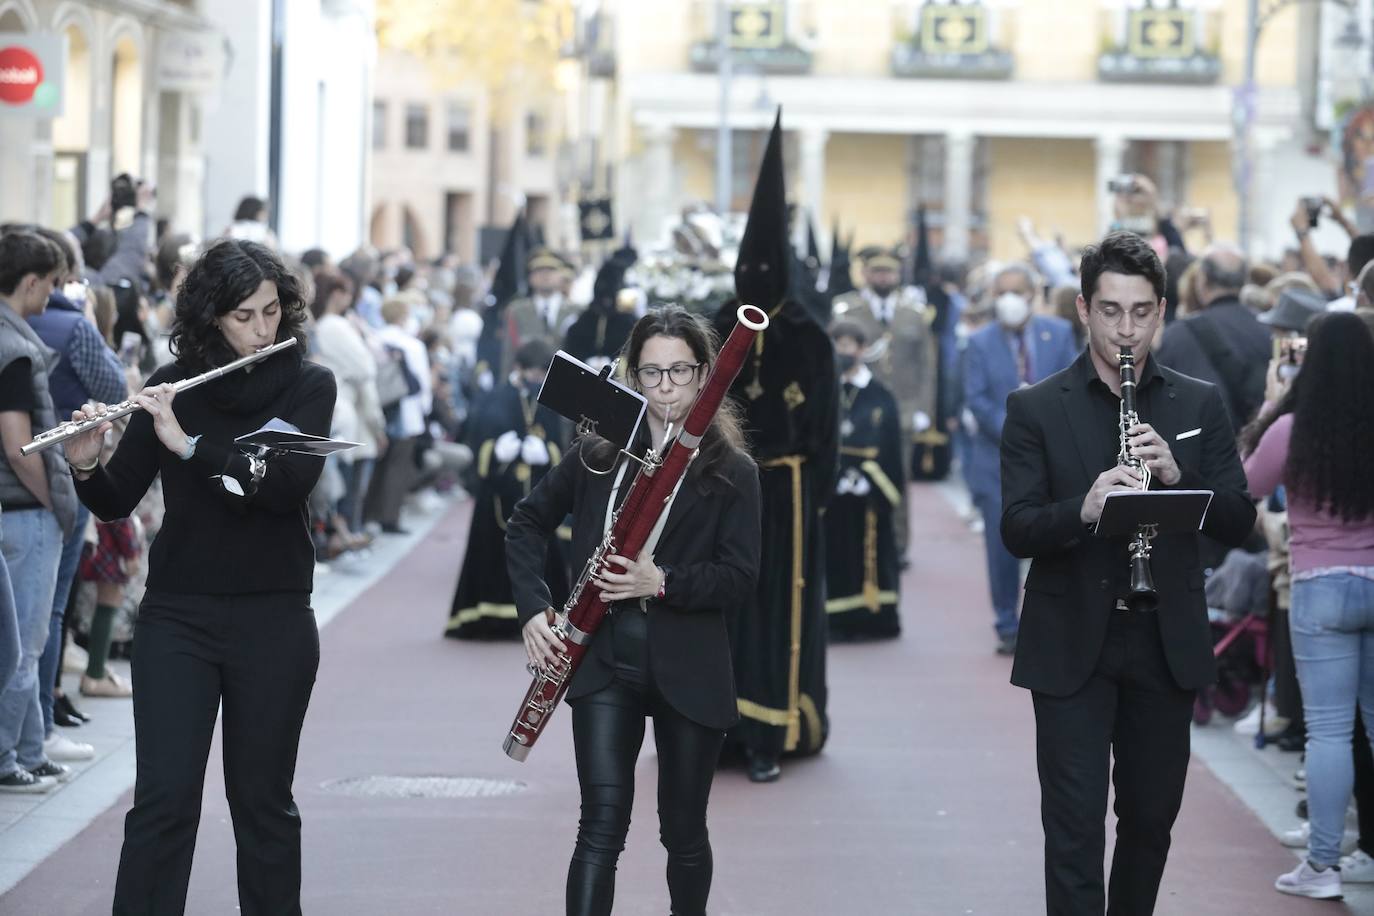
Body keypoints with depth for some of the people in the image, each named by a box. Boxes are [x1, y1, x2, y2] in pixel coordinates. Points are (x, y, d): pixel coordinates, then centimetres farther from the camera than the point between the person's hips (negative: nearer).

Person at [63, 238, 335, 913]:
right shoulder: (172, 387, 4)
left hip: (273, 621, -1)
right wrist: (86, 465, -17)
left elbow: (290, 482, -17)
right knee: (164, 799, -6)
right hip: (176, 617, 1)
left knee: (262, 798, 6)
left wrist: (187, 443, -23)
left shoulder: (308, 385, 0)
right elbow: (116, 504, 4)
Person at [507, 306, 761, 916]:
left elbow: (740, 578, -7)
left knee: (683, 830, 12)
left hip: (690, 672, -1)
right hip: (605, 661, 1)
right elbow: (528, 522, 14)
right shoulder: (598, 454, 5)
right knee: (602, 824, -10)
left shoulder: (731, 472, -1)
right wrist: (533, 607, 1)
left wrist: (664, 583, -22)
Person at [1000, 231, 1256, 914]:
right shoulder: (1036, 408, 0)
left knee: (1151, 817, 13)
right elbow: (1016, 530, -7)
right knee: (1075, 826, -6)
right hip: (1072, 645, -2)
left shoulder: (1199, 405, 6)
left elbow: (1237, 524, 1)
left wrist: (1177, 474, -17)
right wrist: (1081, 510, -27)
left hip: (1167, 644, 3)